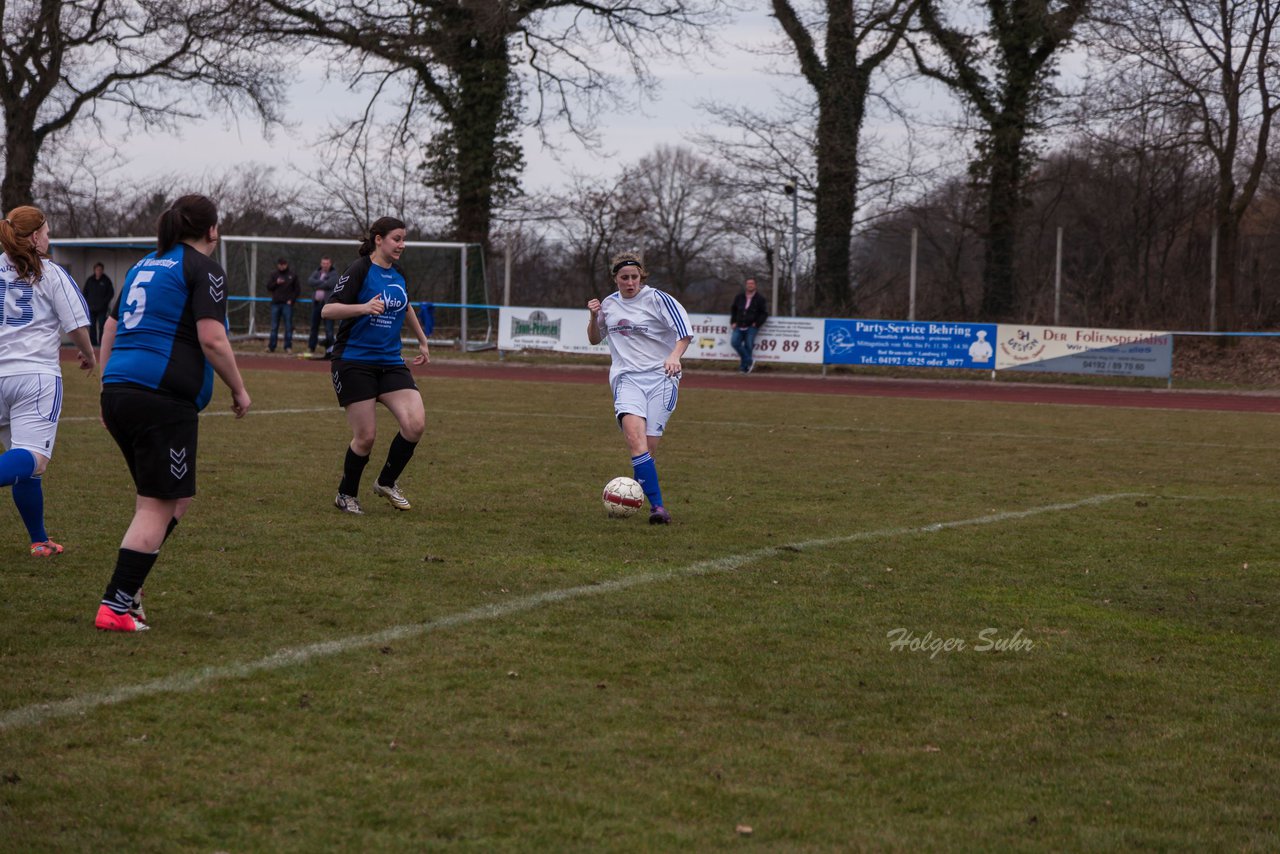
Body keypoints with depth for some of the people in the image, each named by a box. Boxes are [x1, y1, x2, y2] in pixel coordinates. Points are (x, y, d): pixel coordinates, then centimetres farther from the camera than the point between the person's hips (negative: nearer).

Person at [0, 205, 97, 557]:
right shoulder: (51, 273, 0)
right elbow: (77, 324, 0)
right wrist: (88, 354, 20)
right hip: (36, 374, -5)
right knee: (33, 460, -14)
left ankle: (39, 540, 22)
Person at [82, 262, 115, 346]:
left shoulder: (106, 280, -1)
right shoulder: (90, 280, 8)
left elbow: (111, 293, 1)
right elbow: (85, 292, 14)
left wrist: (105, 301, -8)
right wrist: (87, 302, 2)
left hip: (102, 308, -3)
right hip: (91, 308, 3)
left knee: (102, 325, -6)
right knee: (92, 326, 4)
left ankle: (102, 342, -5)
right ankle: (93, 342, 8)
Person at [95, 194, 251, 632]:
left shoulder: (144, 265, 21)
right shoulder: (203, 269, -3)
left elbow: (111, 327, 23)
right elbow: (211, 338, -13)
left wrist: (109, 389, 27)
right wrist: (239, 389, -1)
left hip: (118, 393, 8)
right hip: (163, 397, -8)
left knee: (178, 497, 19)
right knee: (159, 505, -3)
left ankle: (128, 584, 11)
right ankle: (116, 606, -6)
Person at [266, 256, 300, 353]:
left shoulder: (292, 275, 6)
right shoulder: (273, 275, 11)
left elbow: (297, 289, 6)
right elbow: (268, 287, 6)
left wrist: (292, 299, -5)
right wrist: (276, 283, -11)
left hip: (287, 304, -2)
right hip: (276, 303, 2)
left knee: (288, 326, -3)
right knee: (274, 326, 3)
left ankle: (288, 347, 1)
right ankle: (271, 346, 6)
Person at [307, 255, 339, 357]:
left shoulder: (334, 274, 1)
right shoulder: (317, 272, 14)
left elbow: (330, 284, -16)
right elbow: (310, 281, -3)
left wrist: (317, 284, -5)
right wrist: (323, 282, -13)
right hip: (316, 302, 5)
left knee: (329, 327, -12)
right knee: (314, 327, 11)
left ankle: (329, 349, -13)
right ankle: (311, 348, 19)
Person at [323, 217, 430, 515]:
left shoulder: (398, 273, 10)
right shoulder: (359, 271, -11)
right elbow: (328, 310, -17)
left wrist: (422, 341, 35)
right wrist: (364, 307, -31)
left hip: (390, 361, 6)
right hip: (354, 362, -6)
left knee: (415, 424, -11)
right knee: (366, 437, -6)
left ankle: (387, 483, 12)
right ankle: (346, 495, 19)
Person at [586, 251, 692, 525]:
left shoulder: (656, 299, -1)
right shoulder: (609, 304, 13)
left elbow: (684, 332, -6)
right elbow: (594, 339, 28)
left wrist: (674, 356, -24)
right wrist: (594, 317, 8)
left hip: (660, 377, -2)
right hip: (627, 378, 2)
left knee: (648, 447, -6)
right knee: (635, 436, -24)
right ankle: (657, 506, -30)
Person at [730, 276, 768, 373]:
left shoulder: (759, 299, 2)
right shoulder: (739, 298, 11)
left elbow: (764, 313, 5)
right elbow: (733, 310, 21)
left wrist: (757, 324, -7)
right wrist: (733, 322, 9)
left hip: (751, 327, -3)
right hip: (739, 326, 3)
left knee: (748, 346, -9)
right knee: (734, 342, -15)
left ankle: (744, 366, 2)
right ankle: (749, 360, -4)